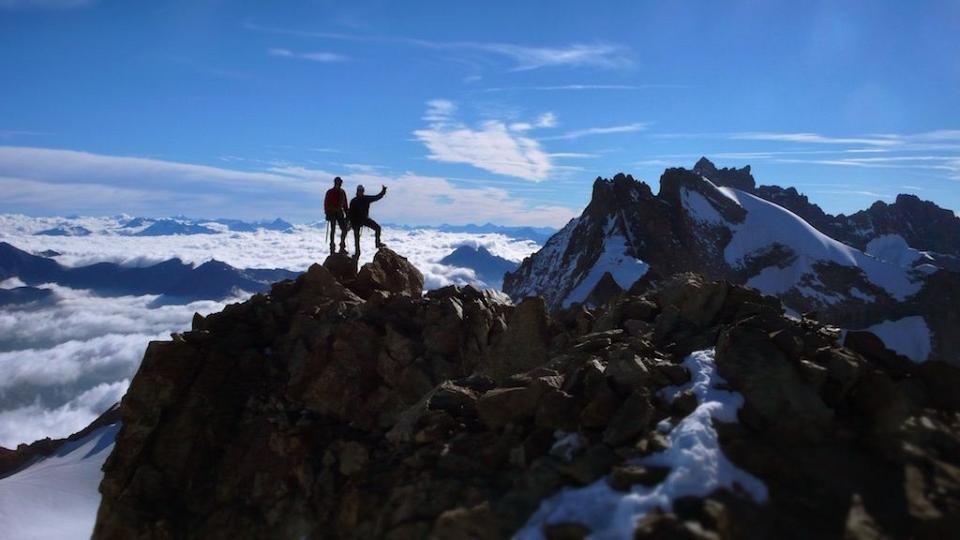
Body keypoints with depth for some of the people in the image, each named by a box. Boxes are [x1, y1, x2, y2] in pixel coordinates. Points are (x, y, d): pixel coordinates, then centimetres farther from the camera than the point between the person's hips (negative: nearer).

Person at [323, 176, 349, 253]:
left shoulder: (342, 192, 9)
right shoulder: (330, 192, -5)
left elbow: (345, 204, 14)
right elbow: (326, 204, -5)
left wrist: (346, 214, 10)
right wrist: (327, 214, -12)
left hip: (340, 213, 4)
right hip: (332, 213, -4)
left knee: (344, 229, -1)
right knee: (333, 230, -2)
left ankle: (342, 247, 10)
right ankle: (332, 247, 4)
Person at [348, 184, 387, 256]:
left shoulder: (367, 198, -2)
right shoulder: (353, 201, -7)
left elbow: (377, 197, 2)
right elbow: (351, 213, -5)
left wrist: (383, 191, -8)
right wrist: (351, 223, -9)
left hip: (365, 219, 2)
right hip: (356, 221, -2)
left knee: (377, 227, -18)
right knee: (356, 237, 5)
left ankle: (378, 243, -7)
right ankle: (357, 252, 19)